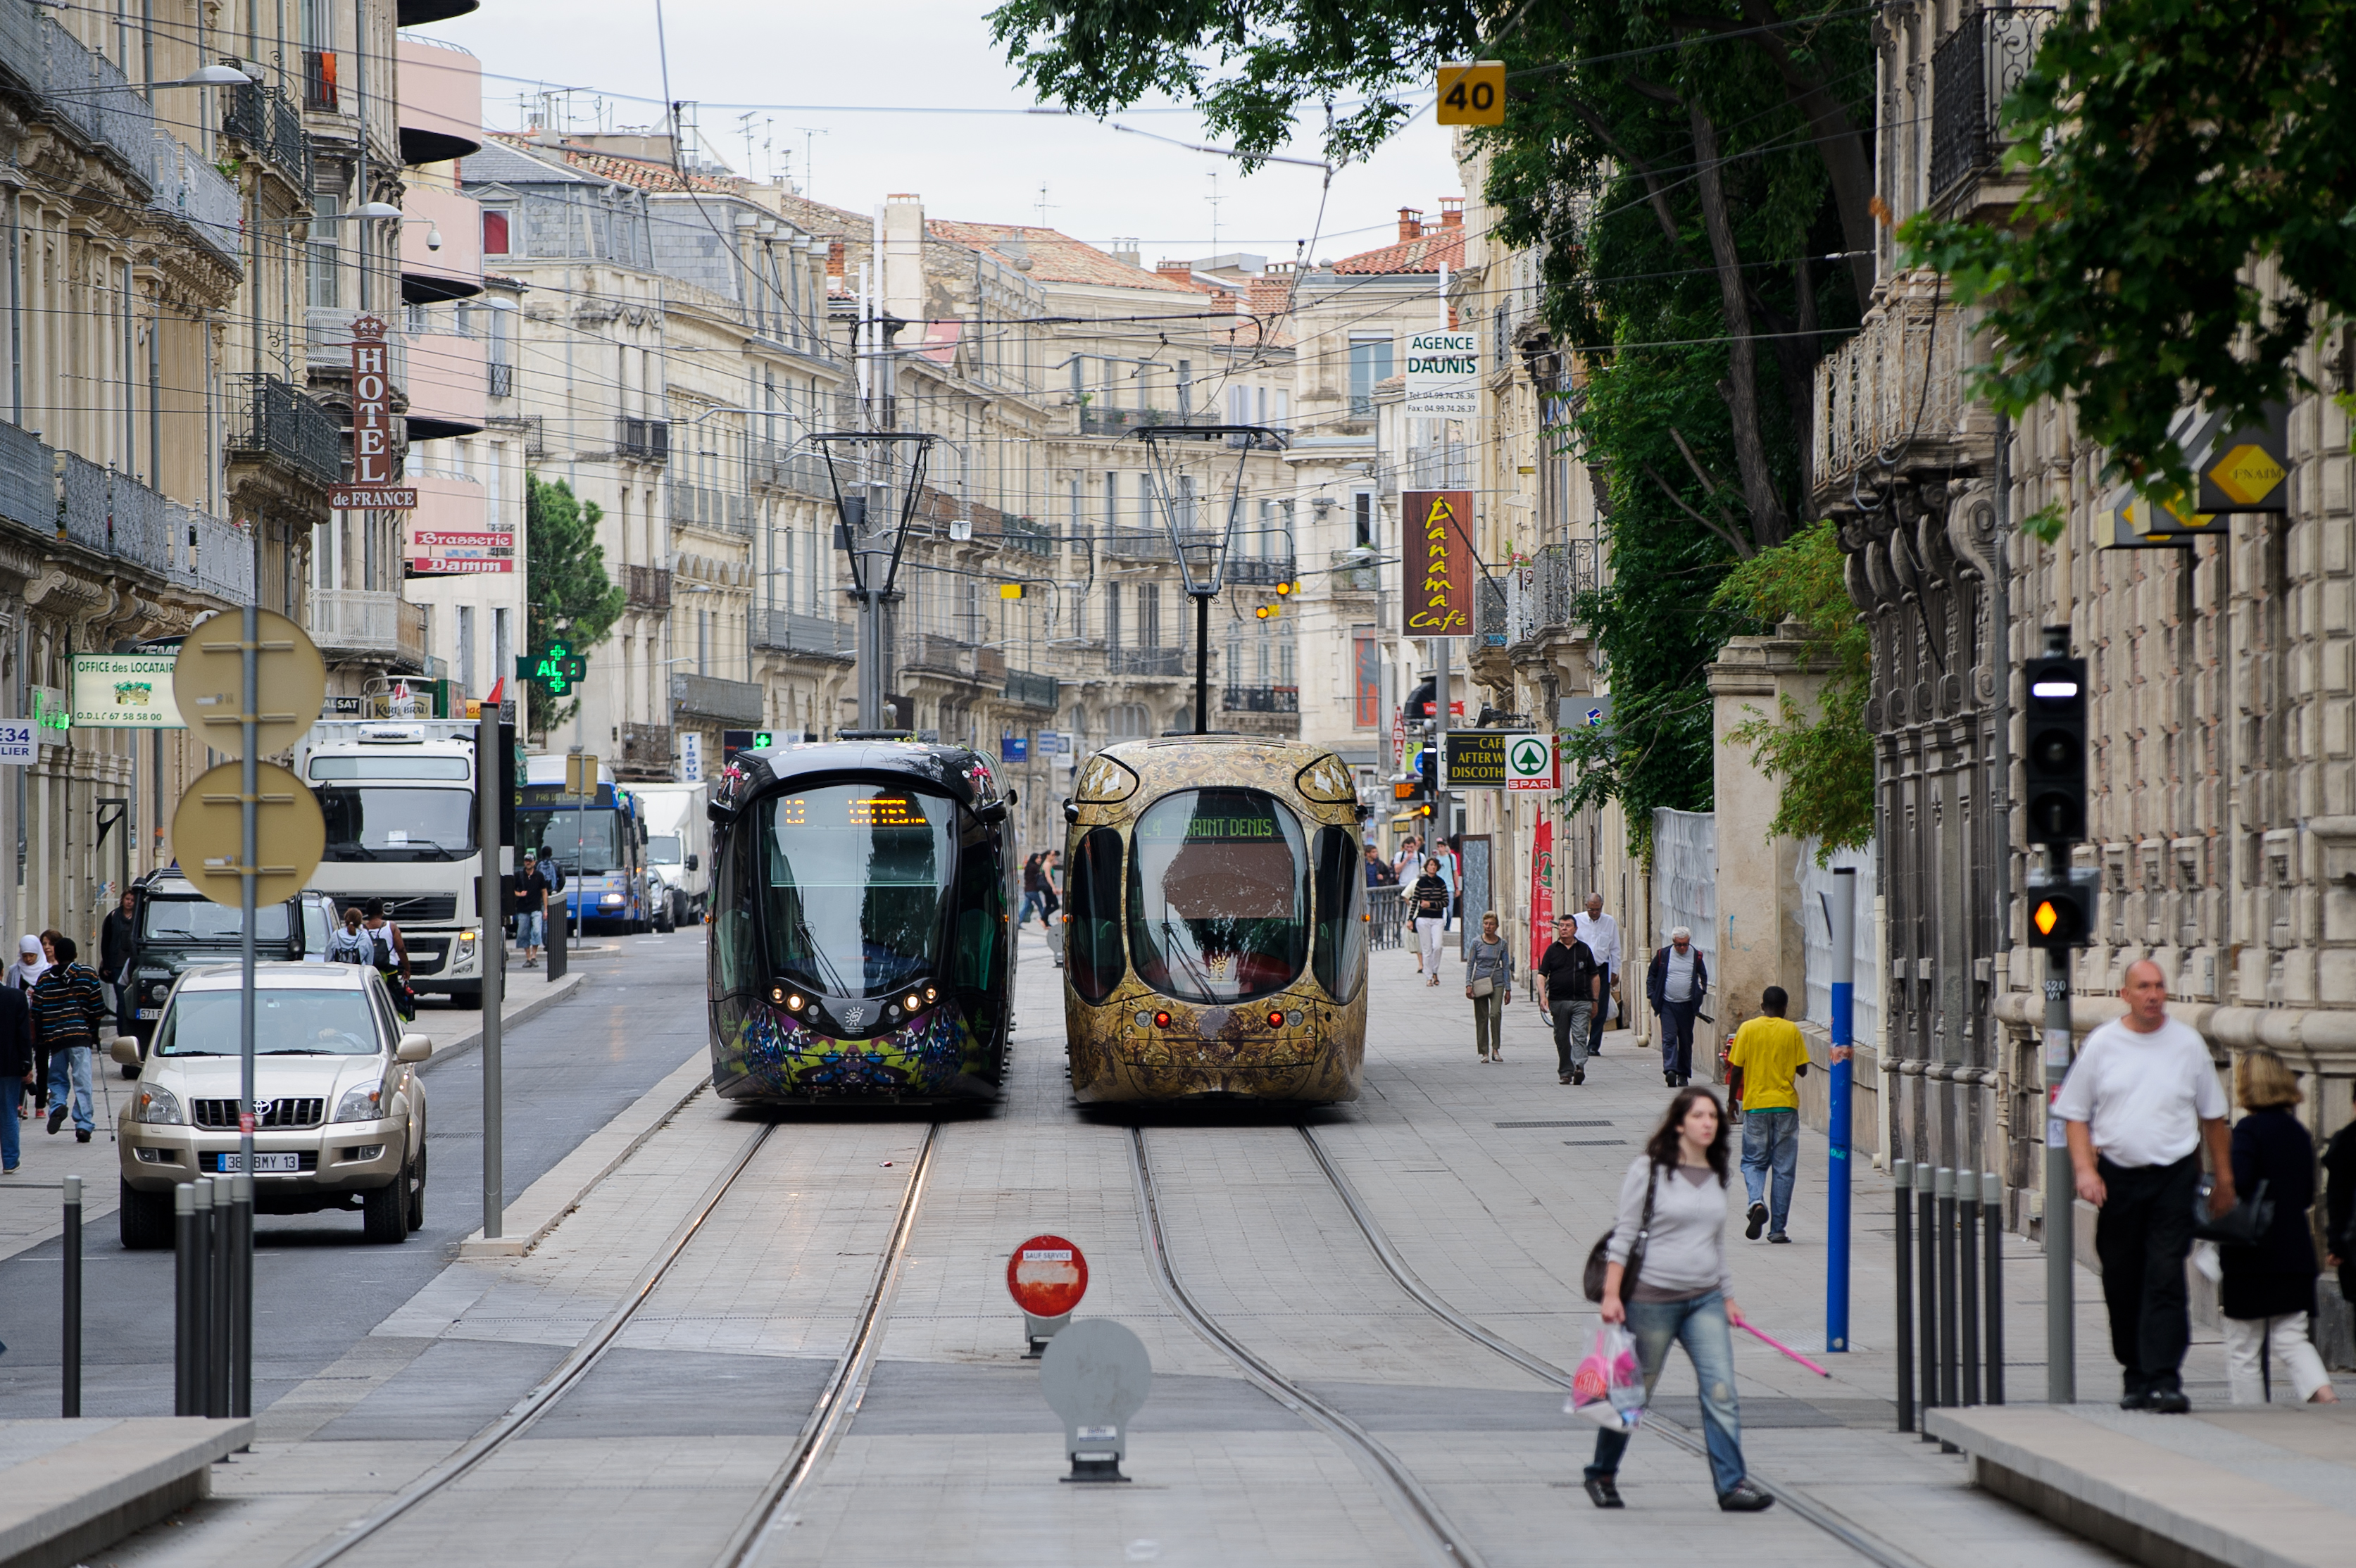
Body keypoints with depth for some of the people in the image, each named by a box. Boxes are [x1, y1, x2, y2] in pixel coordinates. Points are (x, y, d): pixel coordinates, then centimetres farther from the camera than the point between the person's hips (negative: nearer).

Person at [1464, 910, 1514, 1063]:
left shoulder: (1502, 944, 5)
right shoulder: (1476, 942, 2)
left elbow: (1506, 967, 9)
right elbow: (1470, 964, 4)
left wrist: (1508, 989, 7)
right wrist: (1468, 985, -5)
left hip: (1497, 983, 0)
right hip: (1480, 982, 0)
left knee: (1496, 1014, -18)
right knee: (1482, 1018, 1)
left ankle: (1495, 1049, -11)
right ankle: (1484, 1052, 8)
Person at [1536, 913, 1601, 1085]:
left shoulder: (1584, 949, 9)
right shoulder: (1552, 950, 7)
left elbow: (1595, 976, 14)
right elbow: (1542, 975, 4)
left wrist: (1595, 1000, 12)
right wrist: (1542, 996, -11)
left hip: (1581, 1001, -1)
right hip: (1558, 1001, 1)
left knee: (1580, 1035, -14)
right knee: (1562, 1038, 6)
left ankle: (1579, 1067, -26)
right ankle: (1565, 1072, 13)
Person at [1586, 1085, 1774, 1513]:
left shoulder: (1717, 1176, 11)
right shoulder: (1649, 1170, -6)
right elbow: (1624, 1233, -6)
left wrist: (1727, 1296, 21)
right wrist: (1611, 1294, -11)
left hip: (1705, 1301, 5)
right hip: (1652, 1297, -4)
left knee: (1721, 1392, -9)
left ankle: (1731, 1484, -9)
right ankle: (1602, 1475, 25)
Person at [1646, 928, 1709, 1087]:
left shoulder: (1696, 956, 3)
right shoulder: (1663, 955, 0)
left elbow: (1704, 977, 18)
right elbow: (1651, 976, 11)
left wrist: (1701, 993, 7)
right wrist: (1652, 996, 4)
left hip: (1687, 1005, 1)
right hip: (1667, 1004, -1)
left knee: (1686, 1041, 7)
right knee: (1669, 1038, -14)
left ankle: (1683, 1074, 15)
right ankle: (1670, 1070, -26)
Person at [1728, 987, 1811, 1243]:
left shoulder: (1748, 1029, -1)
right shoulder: (1792, 1031, -1)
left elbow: (1737, 1068, -1)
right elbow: (1802, 1069, 1)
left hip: (1755, 1105, 0)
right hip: (1786, 1106, 0)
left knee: (1753, 1162, 11)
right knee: (1784, 1169, 5)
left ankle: (1756, 1202, -18)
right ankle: (1777, 1228, 3)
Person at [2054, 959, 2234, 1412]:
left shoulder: (2188, 1044, 5)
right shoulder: (2101, 1044, 4)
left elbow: (2213, 1115, 14)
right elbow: (2075, 1115, 7)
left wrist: (2224, 1180, 15)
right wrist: (2085, 1170, -7)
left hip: (2175, 1175, -1)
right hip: (2117, 1176, 1)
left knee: (2166, 1277, -11)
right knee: (2122, 1282, 7)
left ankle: (2166, 1378, -15)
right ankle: (2135, 1375, 20)